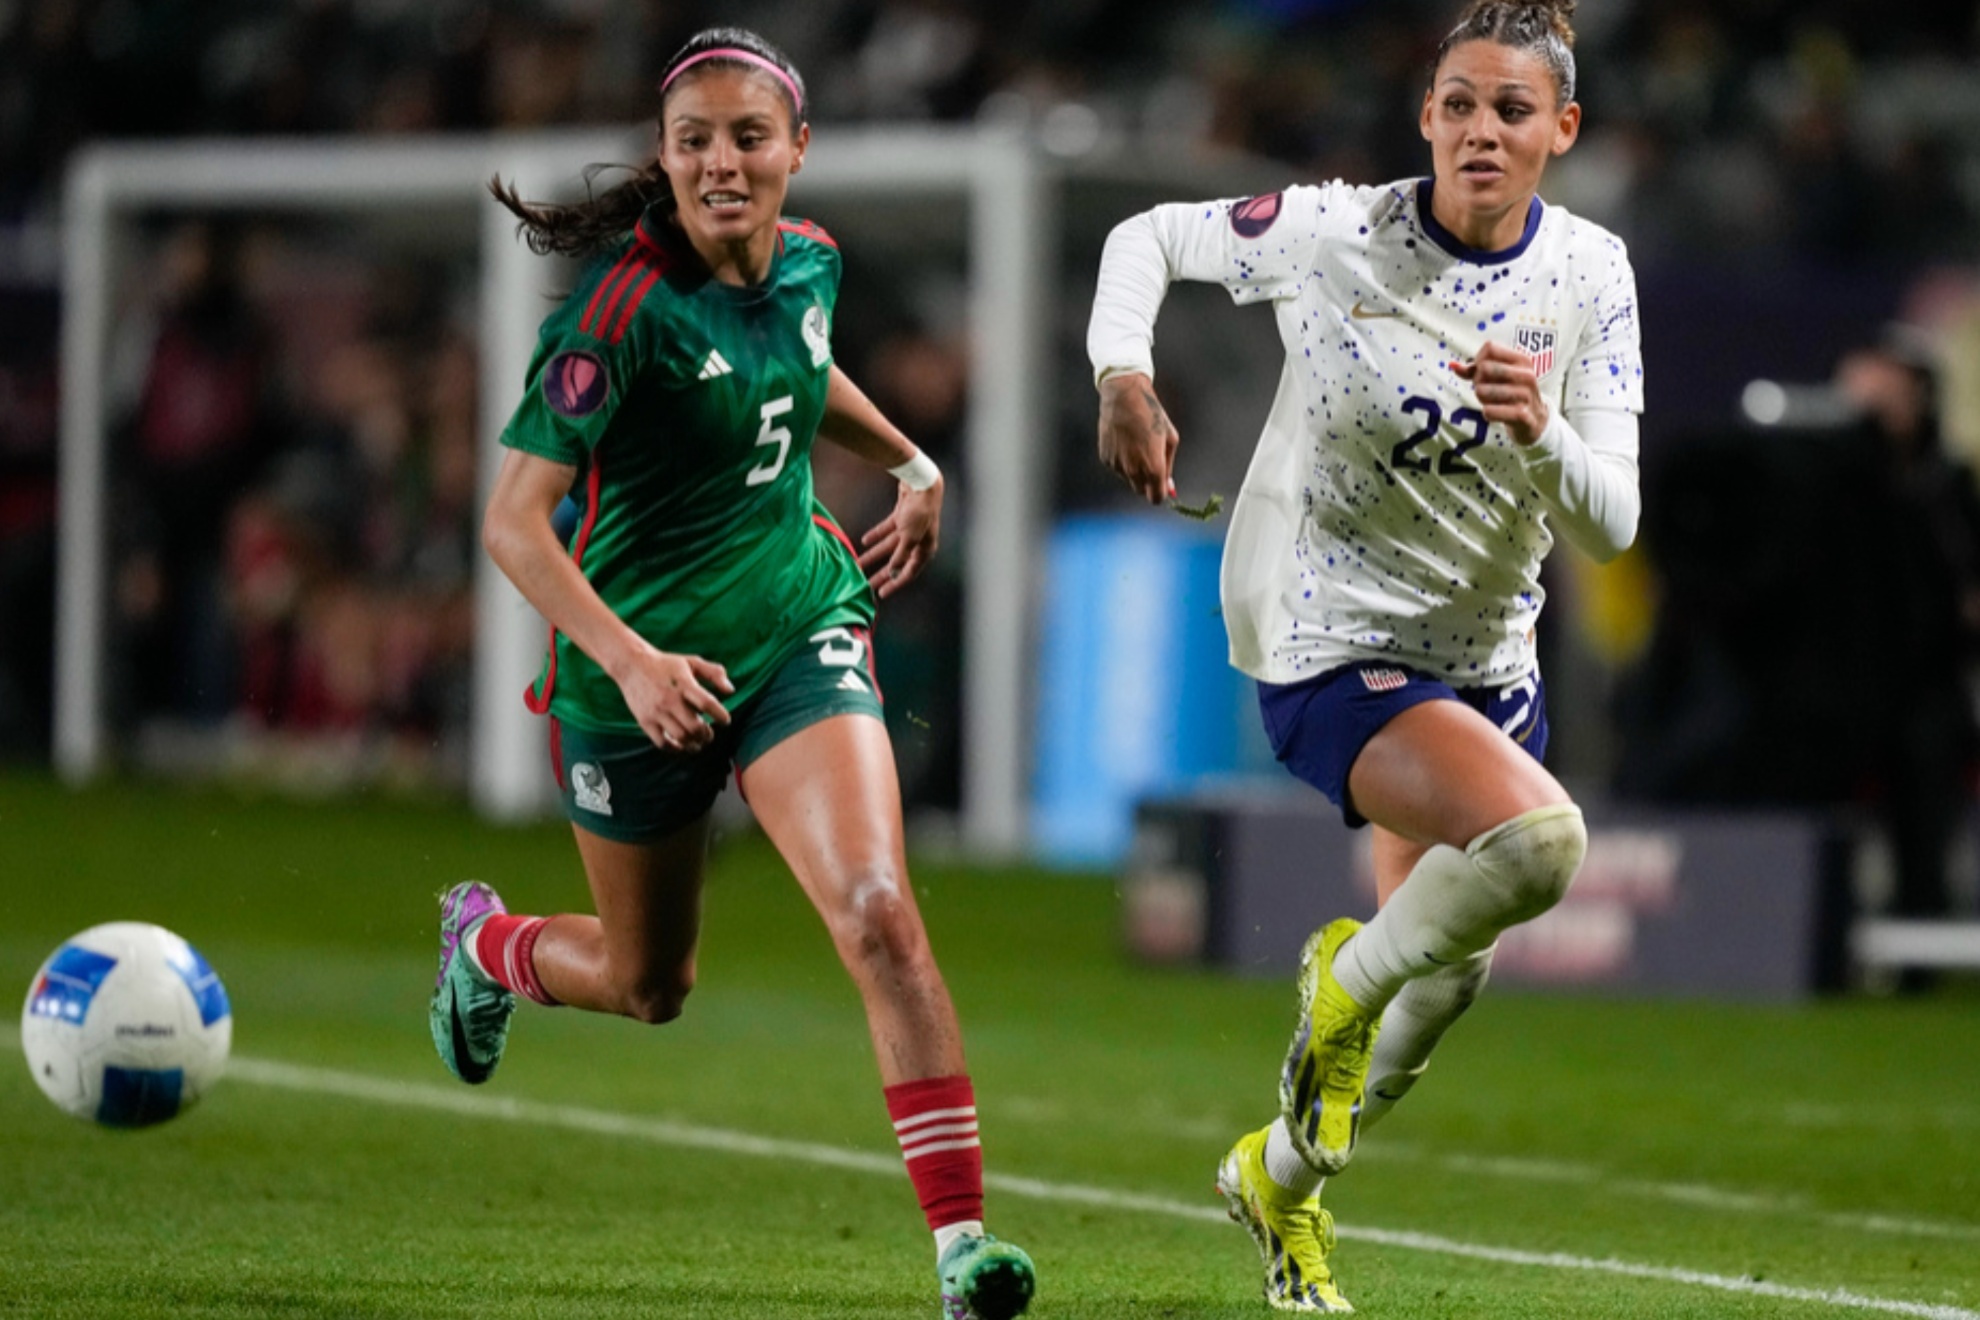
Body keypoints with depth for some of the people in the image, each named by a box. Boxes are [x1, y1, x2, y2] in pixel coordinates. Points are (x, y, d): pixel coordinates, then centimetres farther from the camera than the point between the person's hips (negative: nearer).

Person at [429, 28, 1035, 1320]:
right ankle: (485, 942, 51)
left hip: (799, 629, 3)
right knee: (648, 986, 16)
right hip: (640, 660, -3)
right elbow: (514, 519, -26)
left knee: (880, 915, -20)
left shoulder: (810, 262, -3)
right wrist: (630, 659, -37)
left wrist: (914, 465, 25)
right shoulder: (627, 304, -22)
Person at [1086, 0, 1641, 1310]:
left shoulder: (1592, 276, -5)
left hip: (1486, 654, 6)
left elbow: (1611, 525, -9)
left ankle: (1282, 1176, 42)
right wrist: (1122, 372, -16)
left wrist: (1541, 431, -30)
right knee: (1536, 835, -30)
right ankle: (1346, 979, 0)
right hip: (1331, 647, -6)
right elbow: (1150, 236, 2)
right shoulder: (1331, 233, -15)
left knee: (1448, 977, 14)